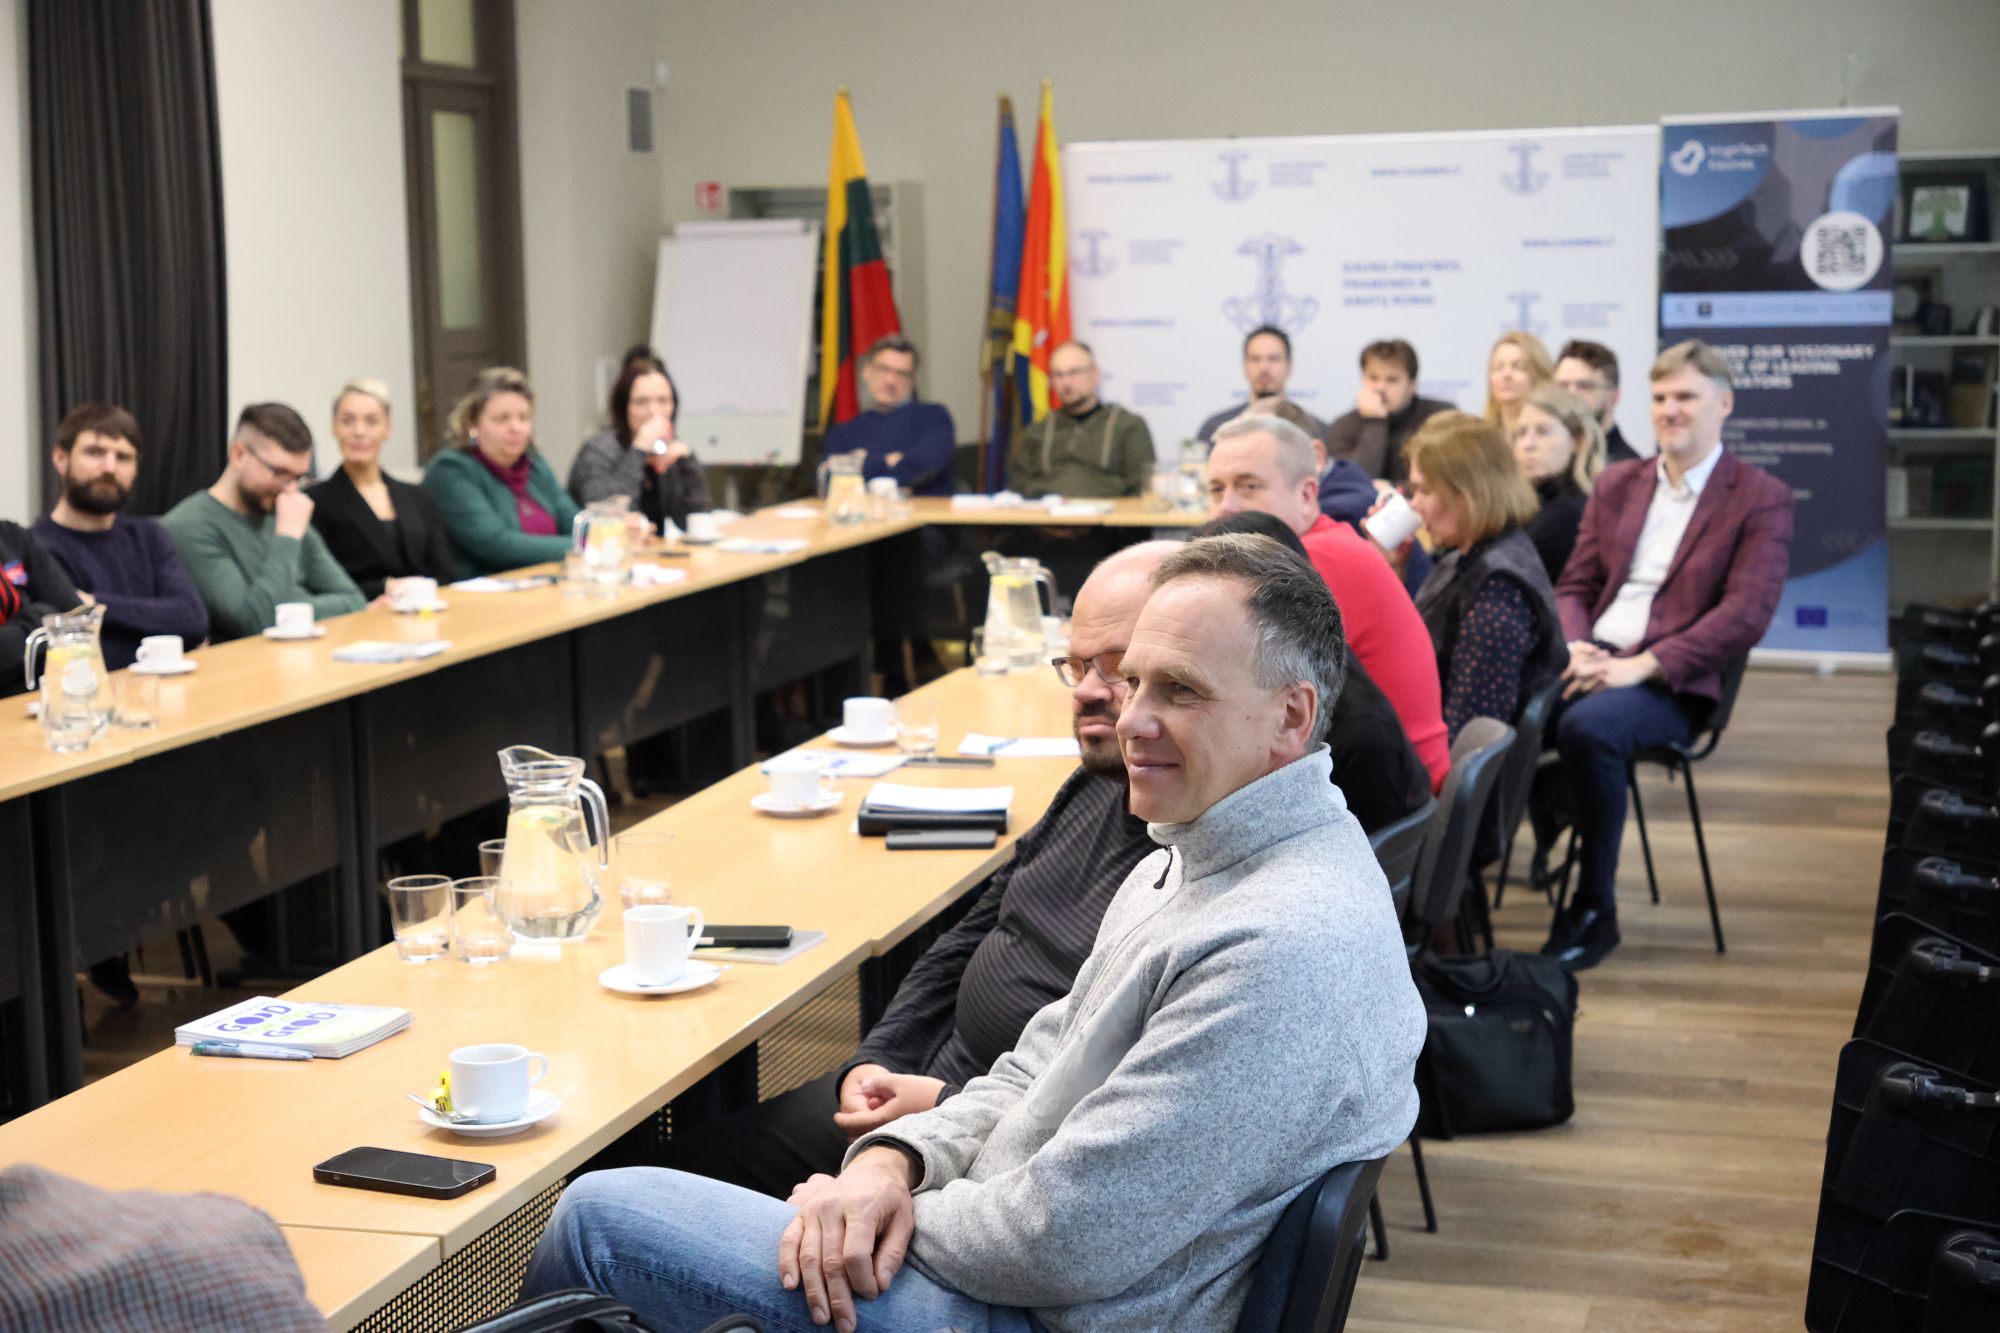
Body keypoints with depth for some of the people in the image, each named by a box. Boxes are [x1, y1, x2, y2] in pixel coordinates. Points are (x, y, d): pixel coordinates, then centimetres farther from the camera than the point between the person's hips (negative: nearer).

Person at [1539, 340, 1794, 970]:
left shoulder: (1762, 499, 1)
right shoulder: (1616, 483, 19)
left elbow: (1745, 615, -10)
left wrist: (1641, 665, -19)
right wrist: (1574, 646, -6)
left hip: (1672, 681, -5)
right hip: (1591, 660, 5)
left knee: (1587, 727, -36)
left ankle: (1594, 910, -20)